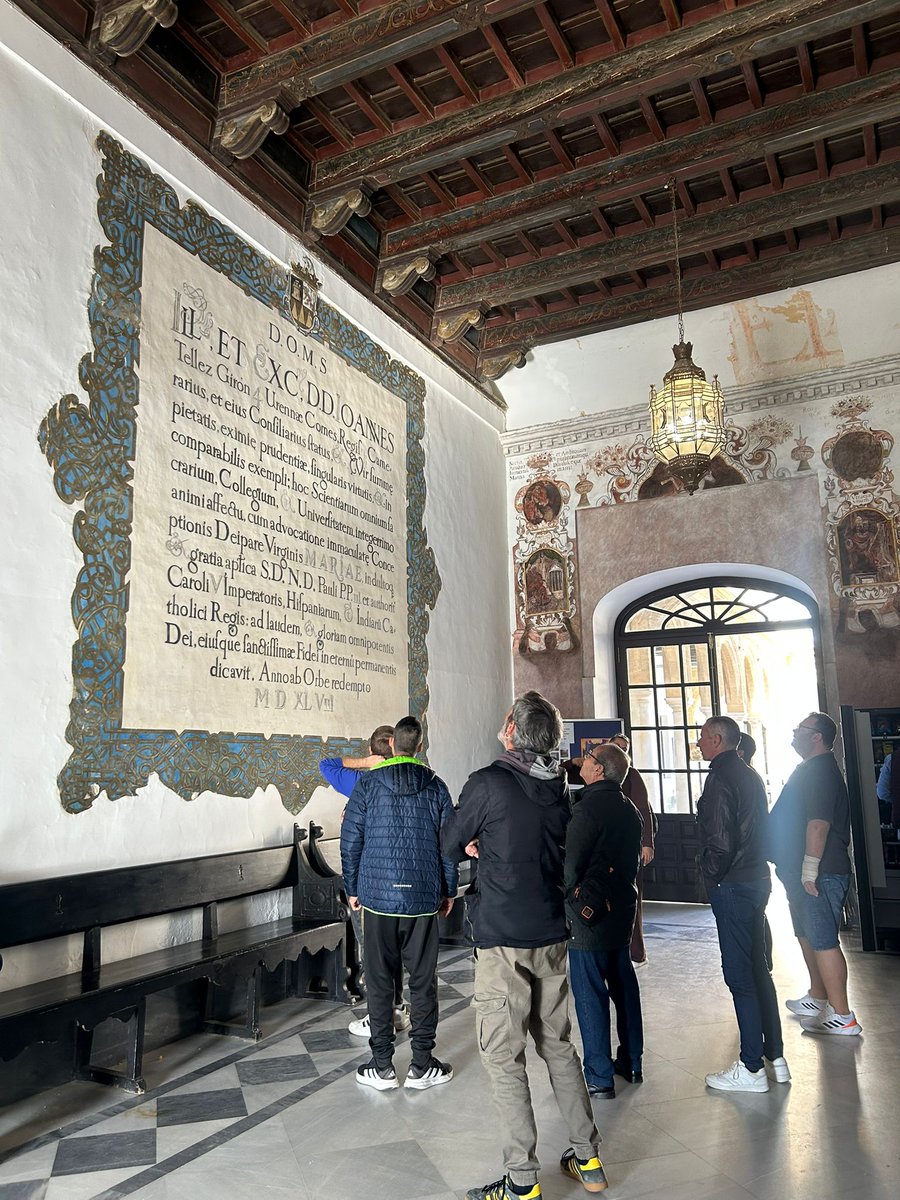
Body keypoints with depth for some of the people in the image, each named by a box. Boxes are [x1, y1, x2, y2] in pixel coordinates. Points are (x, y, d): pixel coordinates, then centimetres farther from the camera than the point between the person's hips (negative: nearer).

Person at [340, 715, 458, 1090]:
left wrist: (352, 889, 9)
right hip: (423, 898, 1)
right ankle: (421, 1066, 16)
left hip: (377, 895, -1)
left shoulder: (367, 784, -3)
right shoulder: (435, 786, 0)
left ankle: (382, 1067, 15)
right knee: (423, 981, 9)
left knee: (379, 981, 9)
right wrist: (449, 890, 13)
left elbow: (350, 841, -2)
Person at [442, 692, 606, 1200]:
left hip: (503, 939, -6)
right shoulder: (560, 789, 4)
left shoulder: (489, 783, -15)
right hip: (552, 935, 7)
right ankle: (588, 1159, 27)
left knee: (504, 1058, 4)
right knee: (559, 1046, 18)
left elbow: (451, 845, -2)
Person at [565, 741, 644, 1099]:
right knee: (623, 984, 17)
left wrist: (569, 897, -6)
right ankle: (631, 1062, 29)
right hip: (622, 907, 8)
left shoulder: (589, 808, -19)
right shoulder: (629, 808, 7)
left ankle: (599, 1077, 8)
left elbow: (571, 864, -20)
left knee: (589, 993, 1)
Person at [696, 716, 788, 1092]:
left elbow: (720, 841, -22)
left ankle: (751, 1068, 7)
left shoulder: (720, 779, -17)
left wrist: (711, 875, -7)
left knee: (739, 975, -1)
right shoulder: (749, 775, 12)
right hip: (757, 880, 10)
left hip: (731, 887, -10)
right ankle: (775, 1057, 25)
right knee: (757, 969, 17)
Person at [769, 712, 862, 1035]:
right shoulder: (810, 769, 17)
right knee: (808, 936, 20)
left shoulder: (820, 771, -17)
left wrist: (809, 871, -26)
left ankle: (842, 1017, 0)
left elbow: (818, 823, -26)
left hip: (819, 875, -11)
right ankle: (818, 999, 34)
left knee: (823, 941, -7)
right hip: (803, 874, 11)